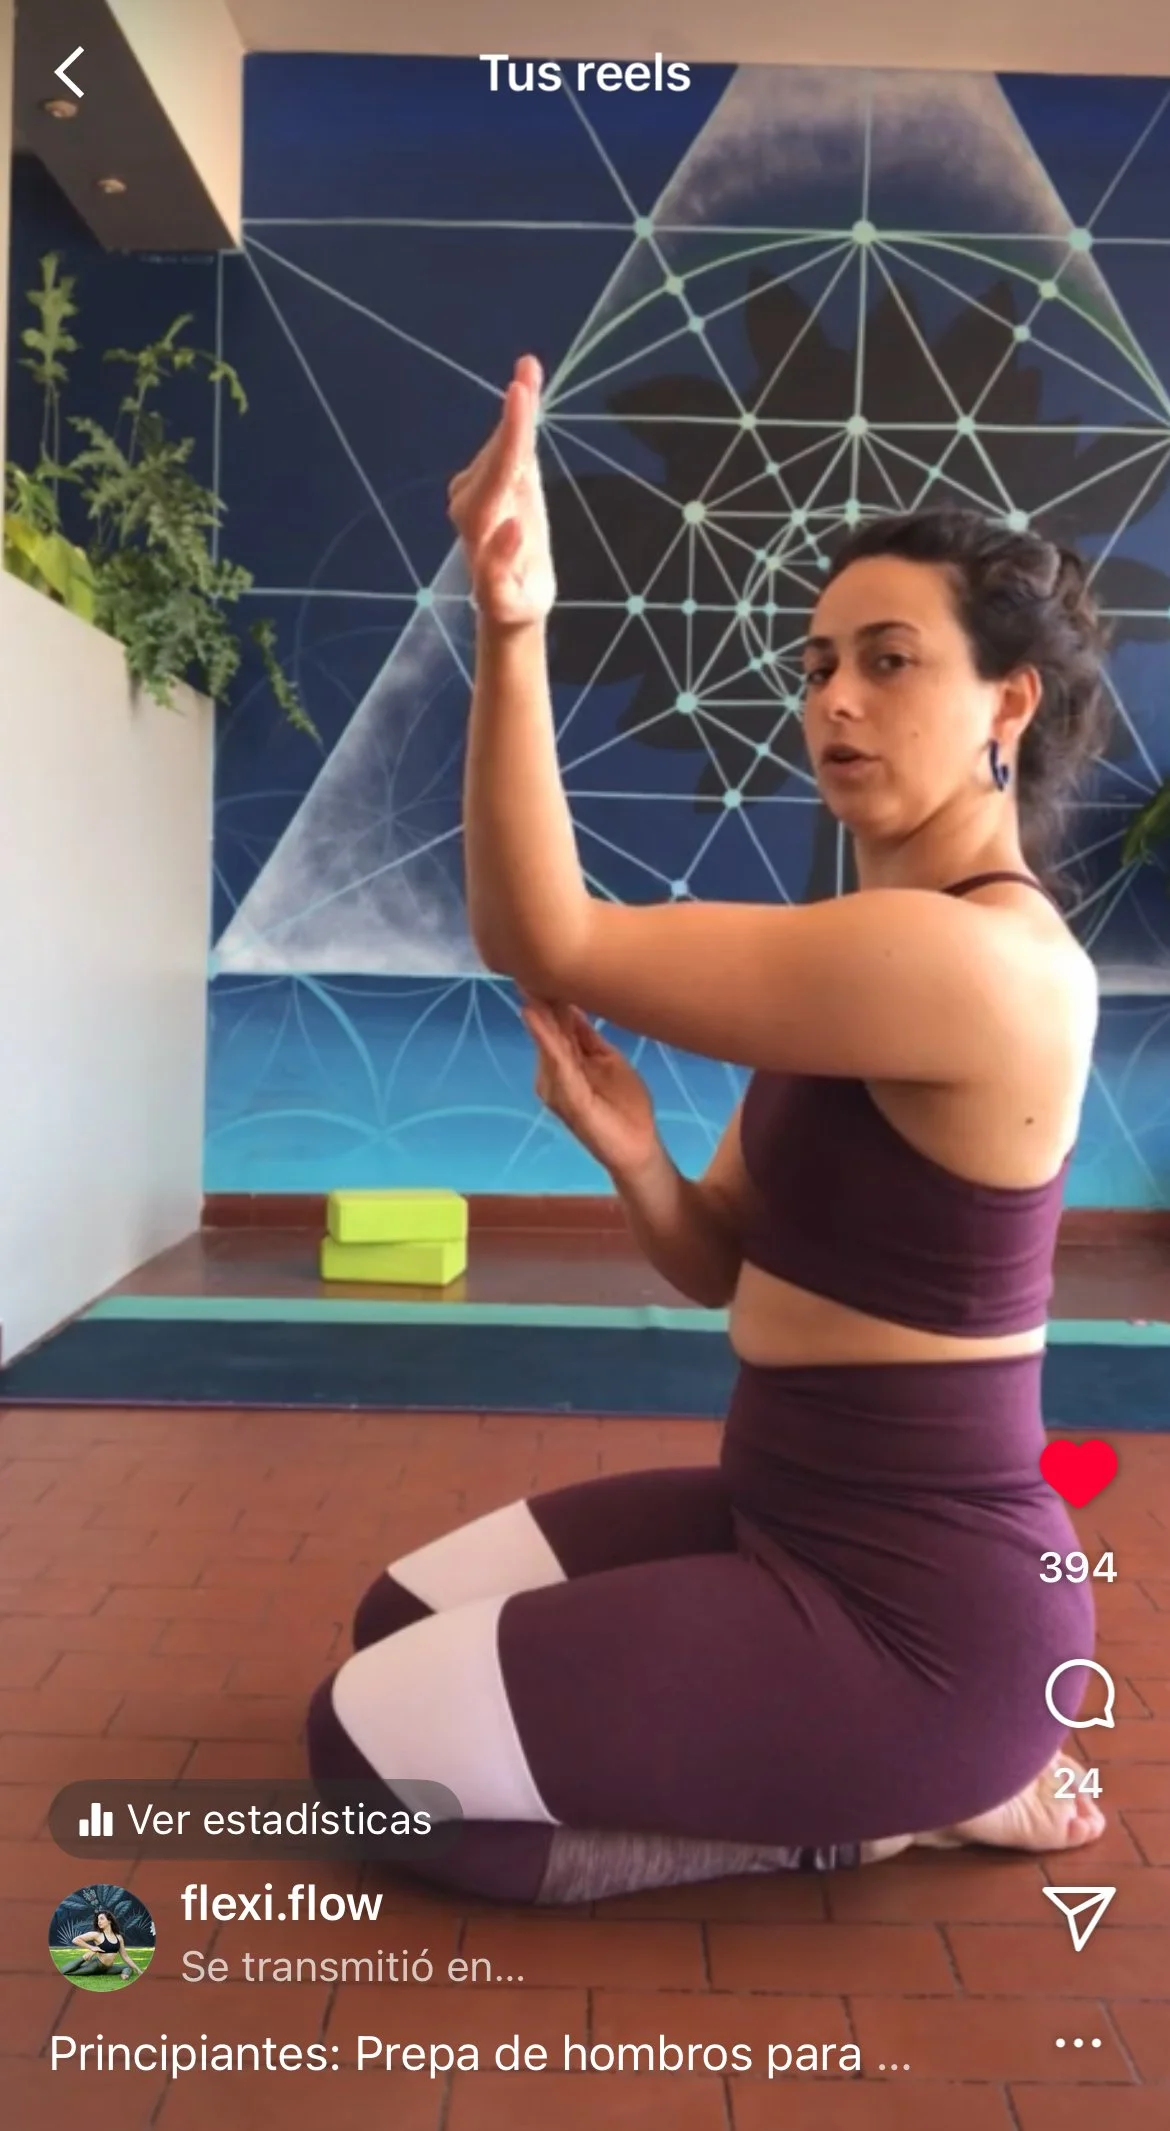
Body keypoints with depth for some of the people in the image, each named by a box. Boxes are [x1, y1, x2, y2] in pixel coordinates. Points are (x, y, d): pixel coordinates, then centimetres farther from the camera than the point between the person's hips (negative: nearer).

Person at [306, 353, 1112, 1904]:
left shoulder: (975, 959, -24)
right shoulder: (867, 955, 8)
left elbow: (542, 940, -25)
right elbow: (728, 1265, 7)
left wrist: (513, 629, -32)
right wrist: (630, 1154, -13)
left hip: (913, 1605, -9)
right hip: (792, 1519, 9)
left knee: (373, 1748, -6)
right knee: (400, 1623, 17)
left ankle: (895, 1802, 5)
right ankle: (891, 1768, 16)